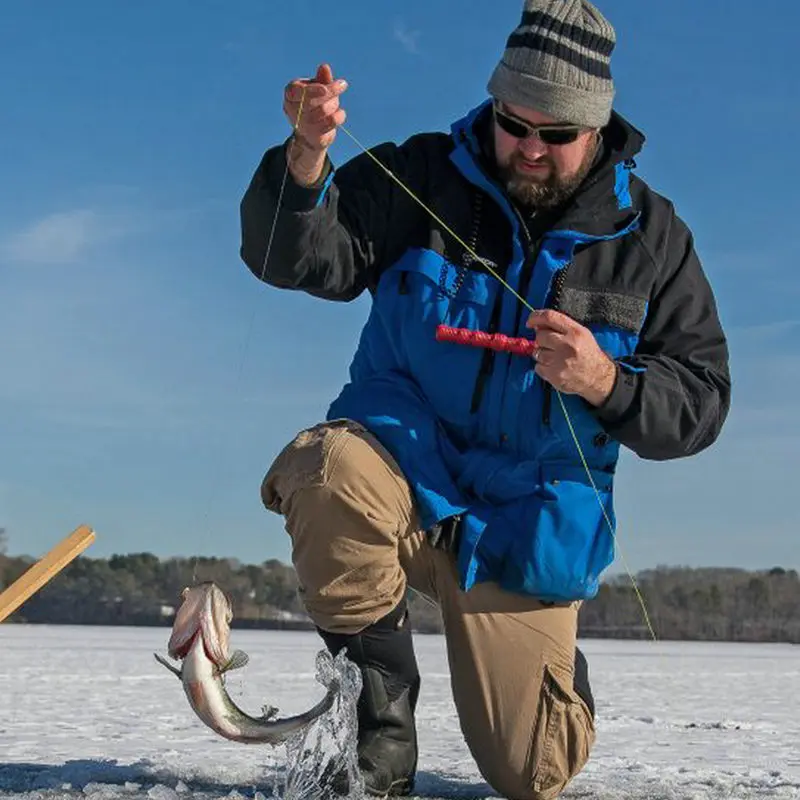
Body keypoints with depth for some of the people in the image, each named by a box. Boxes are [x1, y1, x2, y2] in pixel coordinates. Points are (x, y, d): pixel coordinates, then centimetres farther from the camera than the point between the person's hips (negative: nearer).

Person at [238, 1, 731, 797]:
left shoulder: (650, 235, -2)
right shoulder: (422, 178, -6)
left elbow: (699, 402, -3)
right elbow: (294, 257, -16)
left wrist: (608, 384, -24)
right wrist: (306, 161, -37)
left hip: (525, 525, 1)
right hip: (403, 460, -1)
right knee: (330, 469, -39)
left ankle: (547, 665, 42)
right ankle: (380, 685, -11)